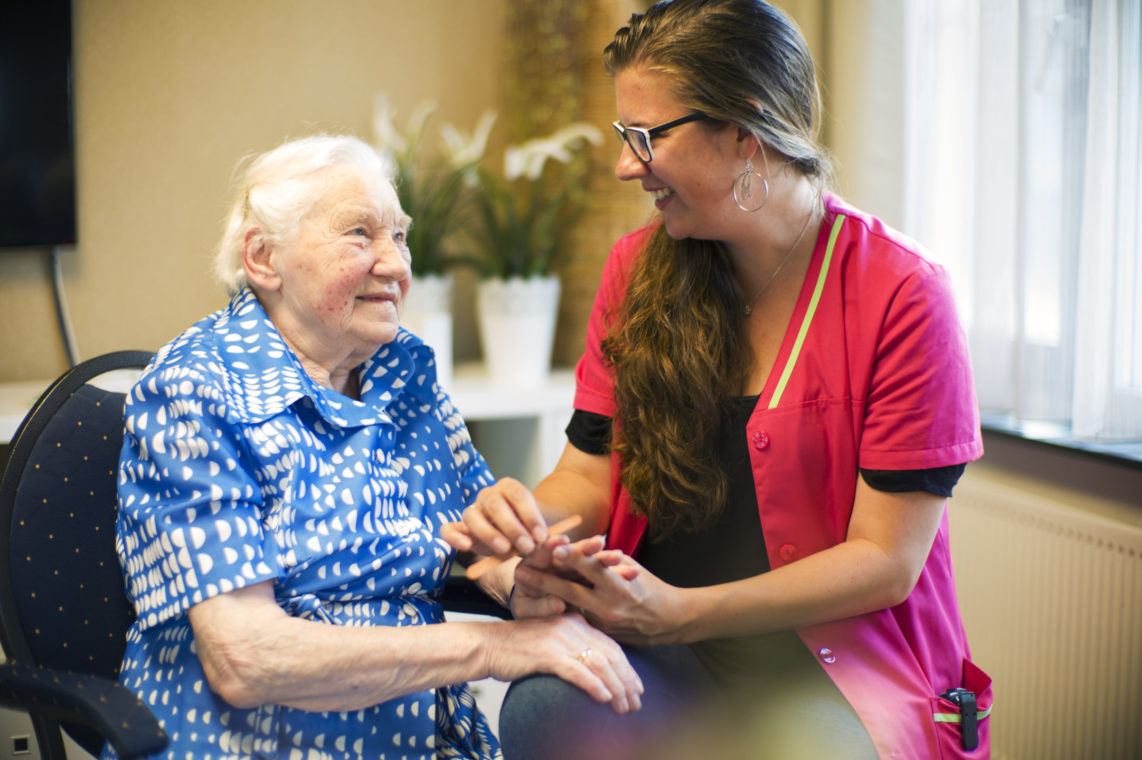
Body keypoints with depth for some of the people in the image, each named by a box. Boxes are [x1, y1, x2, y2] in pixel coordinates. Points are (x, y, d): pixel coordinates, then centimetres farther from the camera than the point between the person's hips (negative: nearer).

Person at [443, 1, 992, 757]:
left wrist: (678, 612, -20)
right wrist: (532, 518, -15)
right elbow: (590, 473, 9)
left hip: (826, 650, -2)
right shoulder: (636, 268, 5)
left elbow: (885, 561, -10)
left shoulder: (902, 295, -10)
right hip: (653, 638, 3)